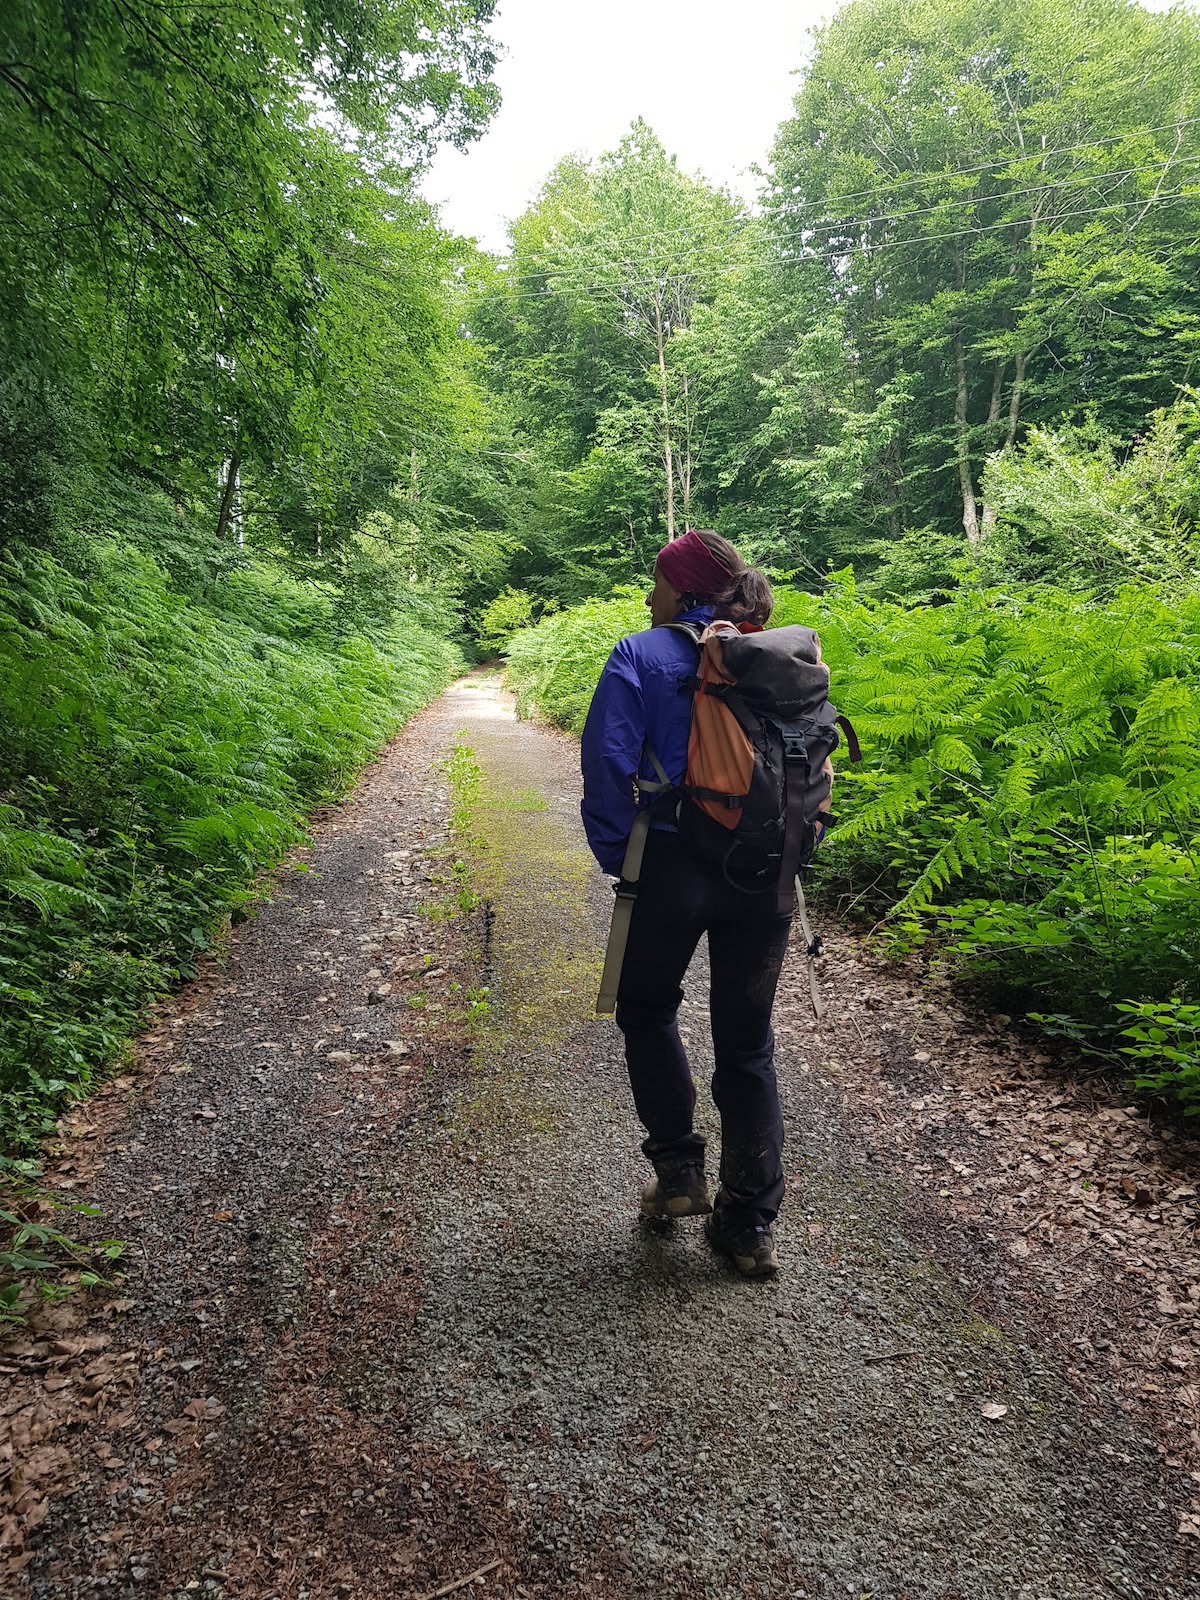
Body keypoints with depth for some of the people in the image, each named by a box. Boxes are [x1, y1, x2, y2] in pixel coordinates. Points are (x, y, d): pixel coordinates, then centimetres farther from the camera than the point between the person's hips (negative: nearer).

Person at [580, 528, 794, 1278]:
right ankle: (752, 1224, 19)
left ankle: (679, 1171, 22)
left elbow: (609, 763, -14)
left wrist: (616, 853, -3)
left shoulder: (643, 656, -5)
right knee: (747, 1042, 14)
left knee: (648, 1010, 23)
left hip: (674, 870, -4)